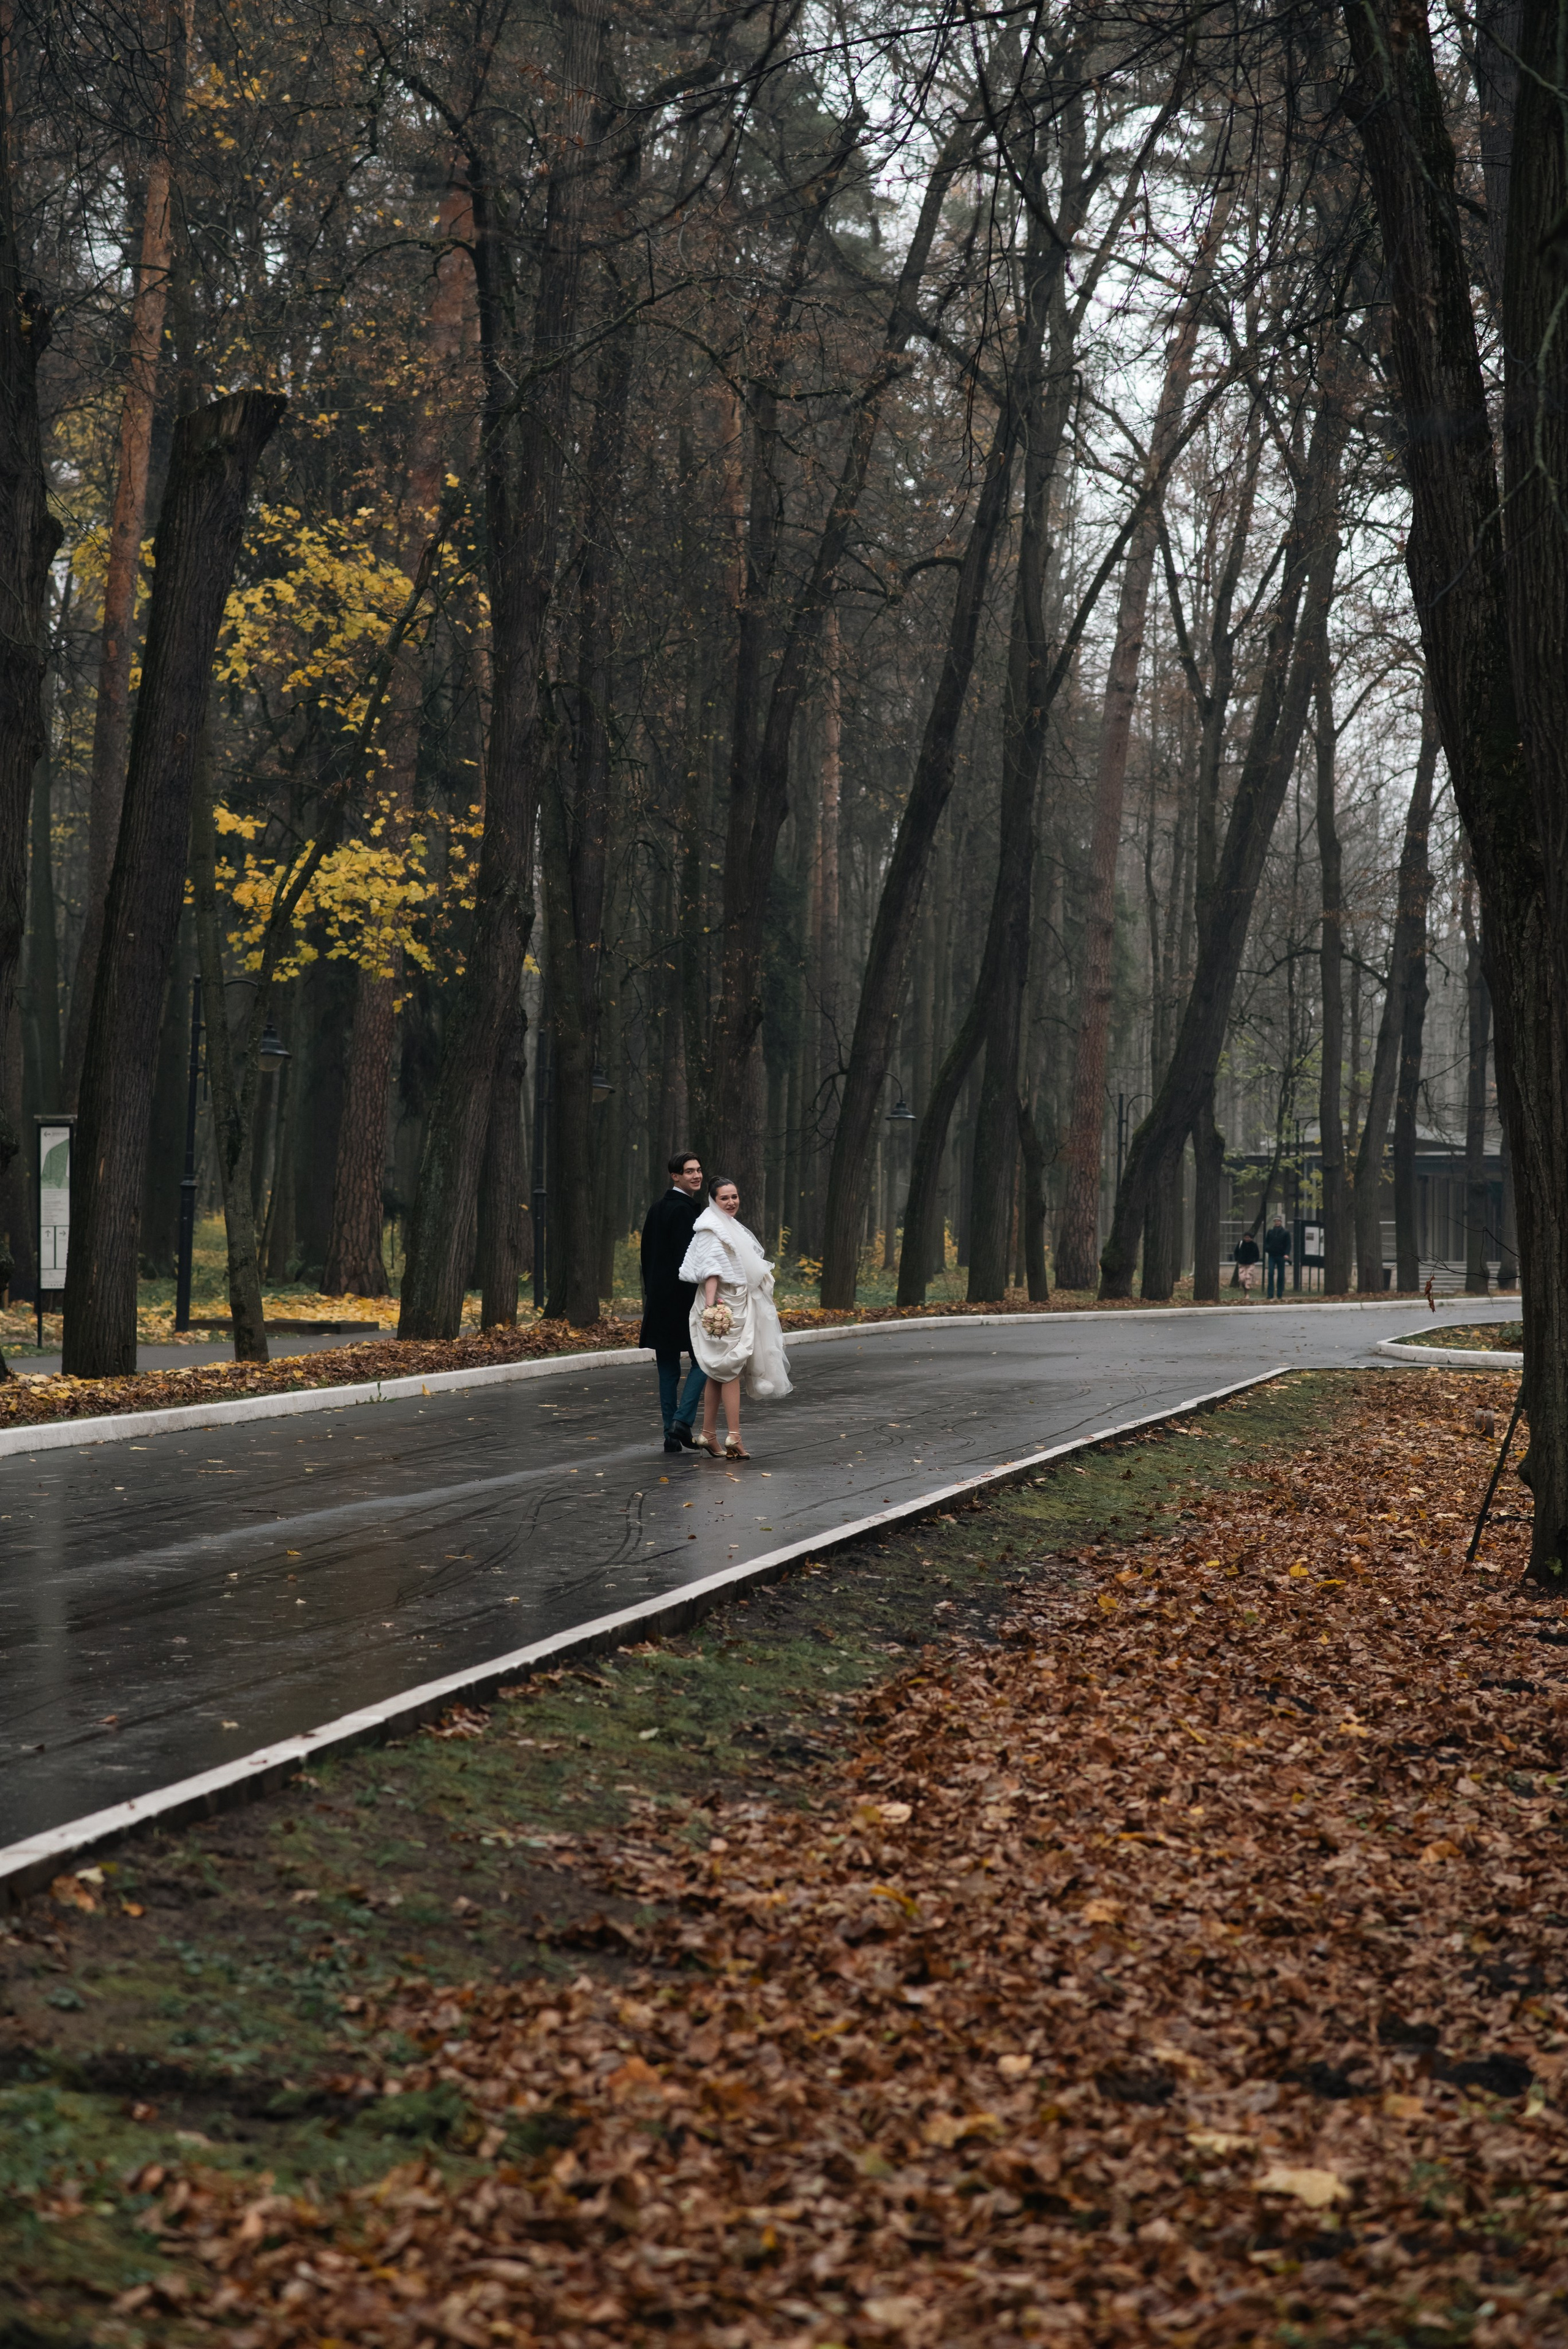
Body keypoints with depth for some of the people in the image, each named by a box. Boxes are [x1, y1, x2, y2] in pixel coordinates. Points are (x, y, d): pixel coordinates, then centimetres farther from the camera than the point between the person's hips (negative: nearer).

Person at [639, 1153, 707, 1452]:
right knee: (702, 1360, 2)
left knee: (668, 1369, 10)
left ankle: (672, 1436, 11)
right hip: (683, 1301, -8)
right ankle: (682, 1422, -10)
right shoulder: (684, 1209, -15)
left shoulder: (657, 1208, 13)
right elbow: (686, 1259, -21)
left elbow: (646, 1256, 17)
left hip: (659, 1301, 8)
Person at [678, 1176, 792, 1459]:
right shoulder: (712, 1228, -10)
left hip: (739, 1305, 9)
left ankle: (709, 1435, 13)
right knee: (730, 1369, -14)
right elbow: (711, 1267, -21)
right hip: (723, 1306, -9)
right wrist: (711, 1302, -31)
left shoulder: (733, 1227, 20)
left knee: (720, 1372, 10)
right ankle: (734, 1438, -19)